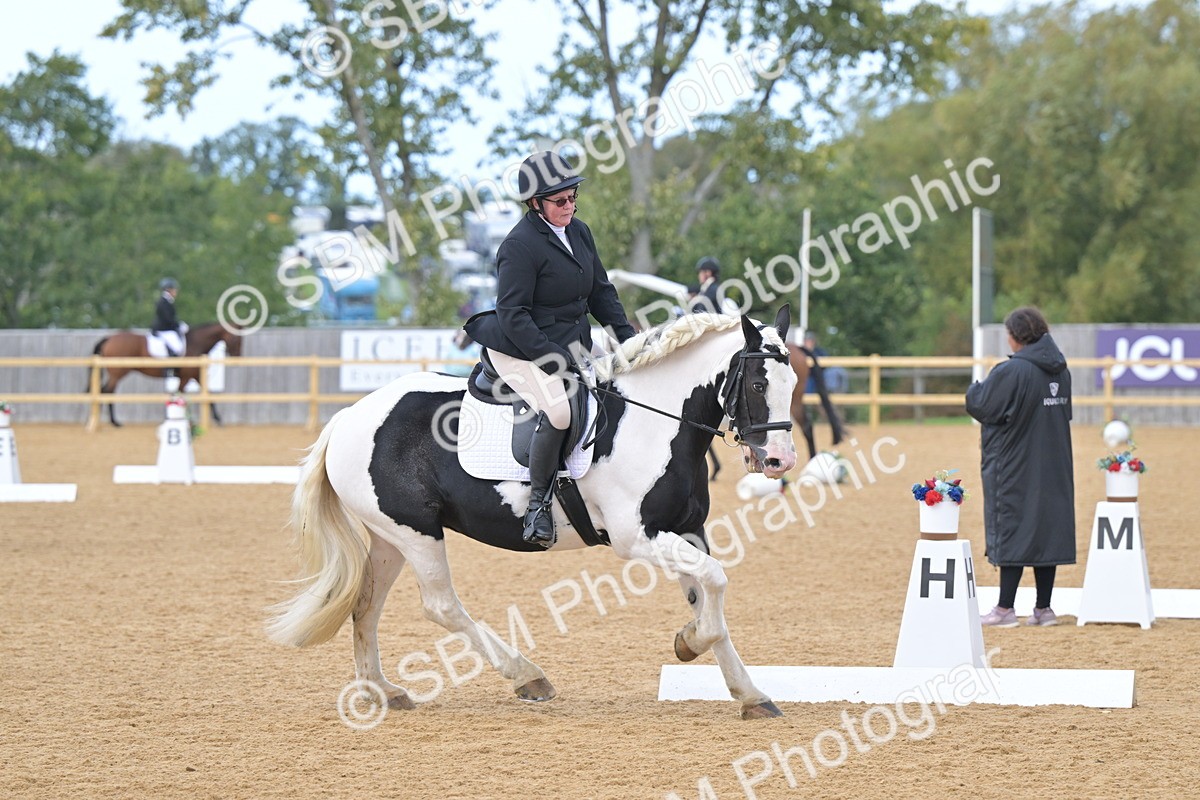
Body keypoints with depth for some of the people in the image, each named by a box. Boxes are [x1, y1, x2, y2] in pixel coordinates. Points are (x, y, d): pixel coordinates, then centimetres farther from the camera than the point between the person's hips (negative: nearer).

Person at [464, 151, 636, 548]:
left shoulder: (579, 232, 9)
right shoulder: (520, 246, -17)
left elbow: (601, 292, 18)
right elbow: (513, 315, -20)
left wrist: (628, 338, 5)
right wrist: (555, 361, -26)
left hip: (573, 344, 9)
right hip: (521, 350, -9)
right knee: (558, 409, -32)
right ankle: (538, 500, -18)